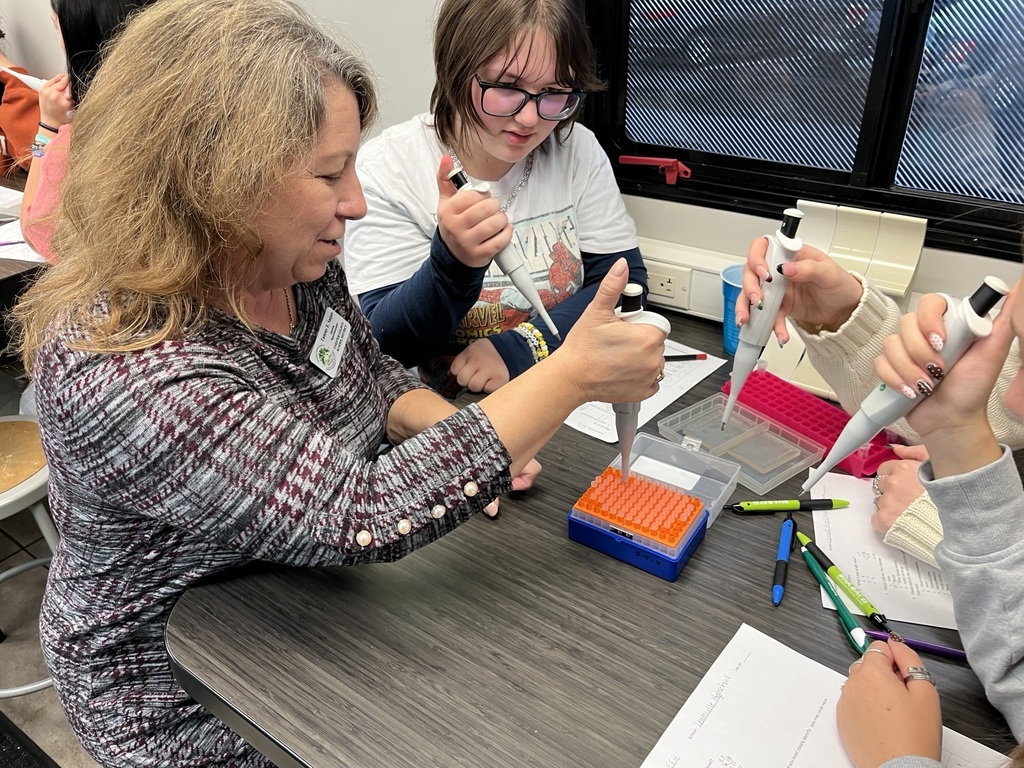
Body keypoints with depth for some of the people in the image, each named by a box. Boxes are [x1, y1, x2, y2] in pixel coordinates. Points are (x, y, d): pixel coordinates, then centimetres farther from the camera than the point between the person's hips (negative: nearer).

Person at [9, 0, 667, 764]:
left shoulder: (294, 263, -9)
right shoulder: (126, 372, -33)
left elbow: (373, 374, 6)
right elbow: (358, 517, -36)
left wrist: (451, 428, -16)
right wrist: (572, 376, -34)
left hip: (323, 607, 6)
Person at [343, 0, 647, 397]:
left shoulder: (578, 150, -2)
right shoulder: (386, 166, -11)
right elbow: (384, 344, -12)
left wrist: (523, 346, -17)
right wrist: (453, 263, -30)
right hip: (439, 410, -1)